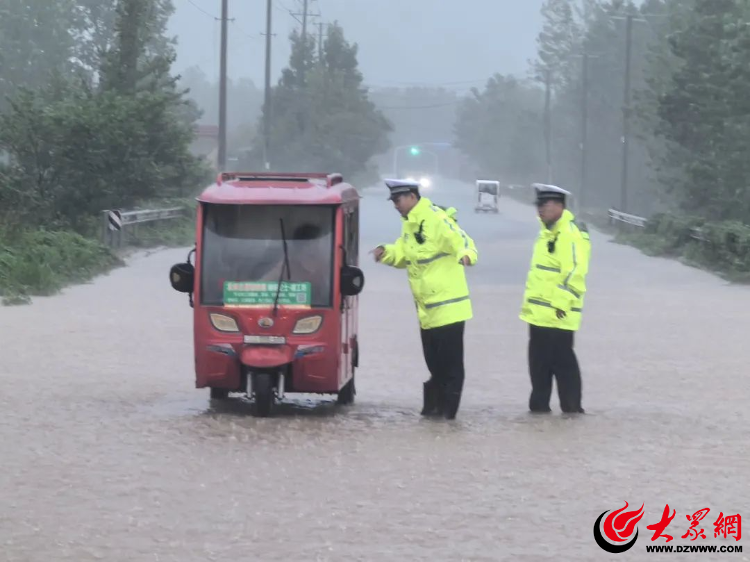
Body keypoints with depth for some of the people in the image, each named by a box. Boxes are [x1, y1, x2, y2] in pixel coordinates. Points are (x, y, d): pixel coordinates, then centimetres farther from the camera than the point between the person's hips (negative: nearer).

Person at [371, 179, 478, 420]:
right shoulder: (409, 224, 13)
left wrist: (467, 254, -48)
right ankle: (435, 404, 26)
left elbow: (462, 241, -27)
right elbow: (403, 255, 22)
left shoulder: (436, 219, -17)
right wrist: (386, 253, 3)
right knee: (433, 362, 17)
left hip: (447, 305, -9)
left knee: (450, 362, -3)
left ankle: (447, 407, 2)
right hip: (426, 309, 9)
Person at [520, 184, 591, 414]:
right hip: (539, 313, 10)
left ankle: (572, 407, 1)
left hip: (557, 314, -10)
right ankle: (539, 404, 19)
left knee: (562, 361, -5)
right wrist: (530, 302, 24)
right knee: (539, 360, 13)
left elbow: (575, 272, -22)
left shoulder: (570, 233, -14)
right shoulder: (547, 232, 19)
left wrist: (562, 303, -24)